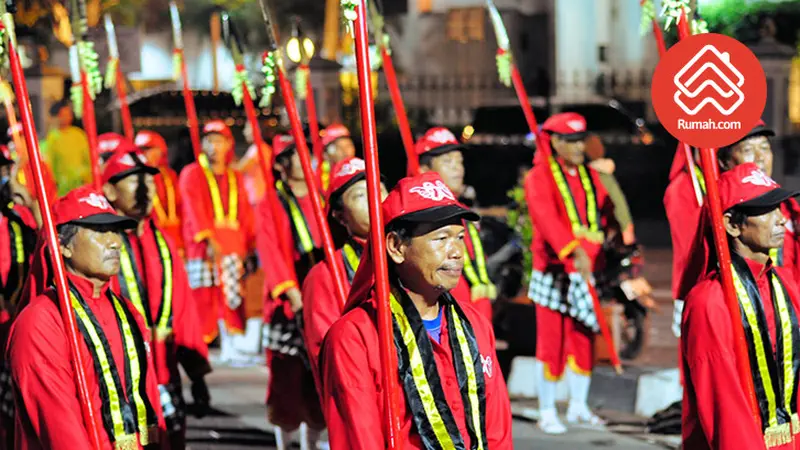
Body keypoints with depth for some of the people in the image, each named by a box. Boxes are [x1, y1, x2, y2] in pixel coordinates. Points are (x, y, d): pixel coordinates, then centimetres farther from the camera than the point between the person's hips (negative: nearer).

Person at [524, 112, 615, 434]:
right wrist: (574, 251, -38)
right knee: (551, 344, -2)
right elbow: (547, 218, -25)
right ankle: (547, 413, 8)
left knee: (584, 341, 10)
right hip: (554, 273, -6)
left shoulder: (589, 176, 13)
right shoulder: (539, 177, -9)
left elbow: (608, 212, 14)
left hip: (586, 274, 6)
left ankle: (578, 407, 24)